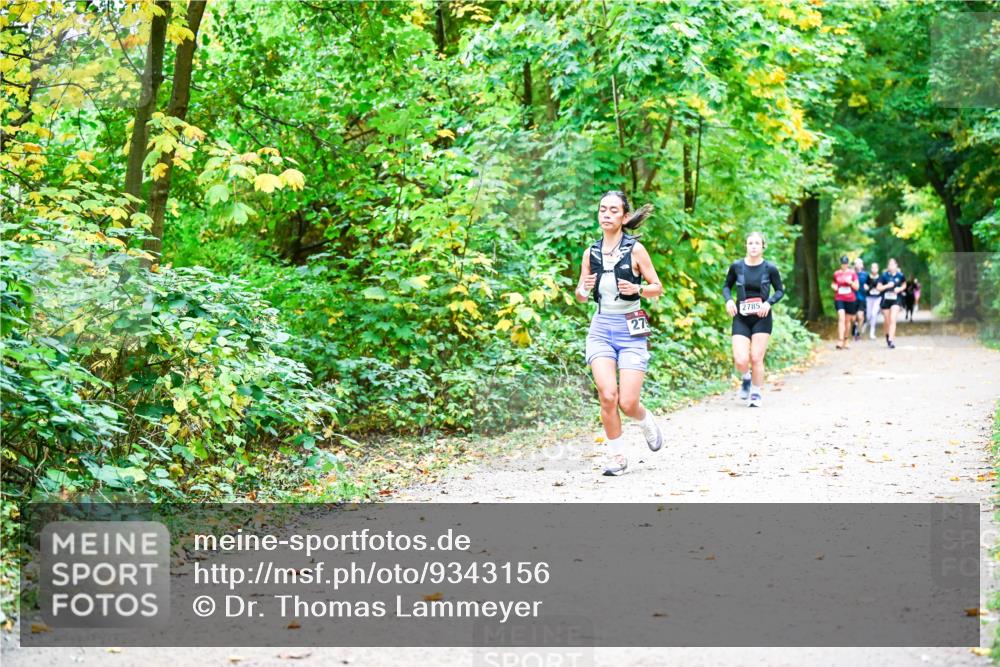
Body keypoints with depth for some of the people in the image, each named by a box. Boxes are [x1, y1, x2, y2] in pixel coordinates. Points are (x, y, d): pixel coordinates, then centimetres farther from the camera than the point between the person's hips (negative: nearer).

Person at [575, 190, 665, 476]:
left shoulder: (635, 249, -5)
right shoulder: (590, 253, 5)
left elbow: (657, 288, 0)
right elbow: (580, 296, 13)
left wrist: (637, 288, -20)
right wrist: (583, 289, -10)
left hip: (631, 331, -2)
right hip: (601, 329, 2)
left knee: (627, 402, -8)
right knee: (607, 395, -15)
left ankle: (646, 420, 29)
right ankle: (617, 455, 3)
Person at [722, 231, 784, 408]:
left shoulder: (770, 268, -4)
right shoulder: (736, 266, -1)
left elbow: (780, 290, 5)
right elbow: (726, 286, 12)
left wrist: (769, 302, -13)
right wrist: (728, 299, -8)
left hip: (762, 318, -1)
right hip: (741, 318, 1)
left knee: (756, 358, -4)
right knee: (741, 360, -10)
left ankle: (756, 394, 15)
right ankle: (746, 378, 24)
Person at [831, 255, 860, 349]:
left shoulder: (852, 273, 2)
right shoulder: (836, 273, 4)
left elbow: (857, 287, 2)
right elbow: (833, 284, 18)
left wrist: (850, 282, -16)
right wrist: (833, 286, -5)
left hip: (850, 300, 1)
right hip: (839, 299, -1)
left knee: (847, 320, 11)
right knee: (841, 318, -17)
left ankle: (845, 341, 25)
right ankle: (840, 341, -23)